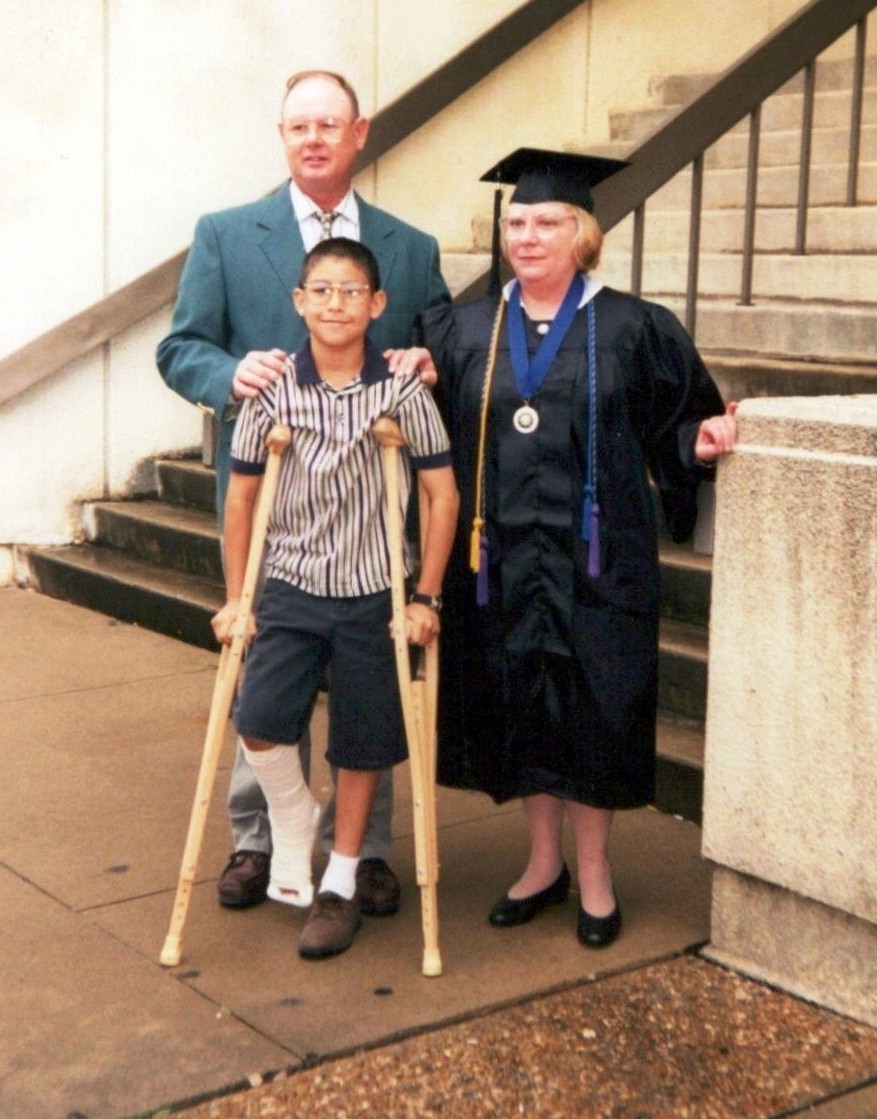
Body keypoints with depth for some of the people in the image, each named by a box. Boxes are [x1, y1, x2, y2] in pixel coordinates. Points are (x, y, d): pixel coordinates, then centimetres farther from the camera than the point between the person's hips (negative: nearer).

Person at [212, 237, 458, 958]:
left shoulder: (403, 390, -9)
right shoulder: (272, 391, -6)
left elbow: (443, 494, -4)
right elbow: (242, 496, 3)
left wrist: (426, 598, -5)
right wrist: (235, 597, 3)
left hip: (374, 593, -1)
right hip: (293, 586, 1)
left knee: (362, 743, 8)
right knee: (260, 720, -16)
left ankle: (341, 884, 26)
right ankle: (294, 824, 15)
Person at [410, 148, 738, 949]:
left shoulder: (632, 329, -1)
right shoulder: (466, 329, 8)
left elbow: (670, 427, 3)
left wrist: (700, 442, -17)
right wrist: (422, 387, -9)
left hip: (594, 555, -3)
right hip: (501, 555, 3)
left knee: (592, 708, 3)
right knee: (519, 707, 10)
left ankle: (594, 871, 20)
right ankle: (544, 862, 27)